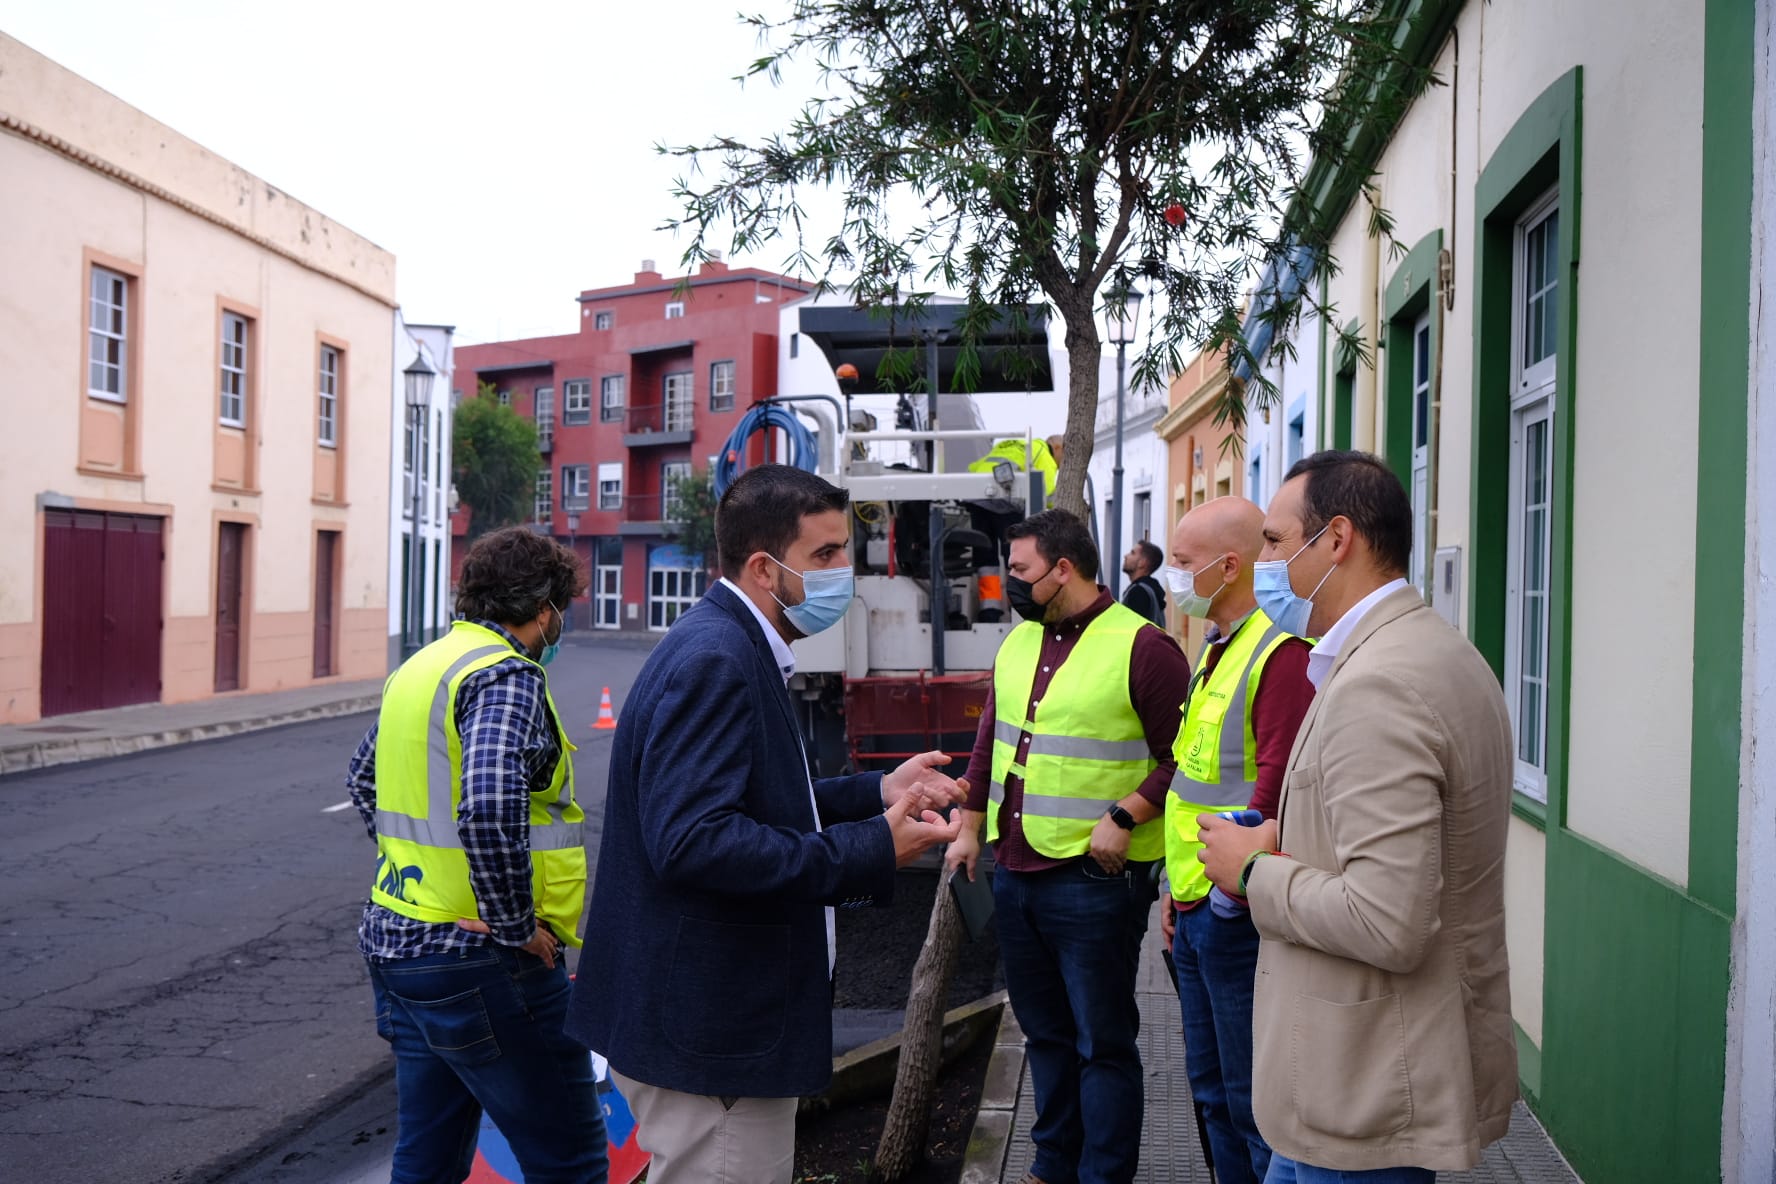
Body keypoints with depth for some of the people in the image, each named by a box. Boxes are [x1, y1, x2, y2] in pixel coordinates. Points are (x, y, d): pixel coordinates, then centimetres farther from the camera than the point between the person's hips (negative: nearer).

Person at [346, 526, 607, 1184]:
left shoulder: (419, 668, 12)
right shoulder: (507, 675, -16)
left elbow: (364, 779, 26)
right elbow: (490, 808, -32)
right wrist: (517, 926, -20)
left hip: (397, 936, 9)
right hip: (475, 958, -9)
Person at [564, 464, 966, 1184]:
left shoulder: (736, 651, 11)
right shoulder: (713, 662, -22)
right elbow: (692, 840, -31)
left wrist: (877, 793, 7)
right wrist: (870, 852, -26)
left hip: (722, 1013, 11)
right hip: (708, 1035, -11)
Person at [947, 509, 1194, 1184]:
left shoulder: (1142, 647, -11)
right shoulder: (1018, 643, 11)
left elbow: (1180, 757, -12)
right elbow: (989, 742, 18)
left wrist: (1123, 817, -20)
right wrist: (970, 827, 15)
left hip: (1094, 878, -7)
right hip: (1013, 871, 7)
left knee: (1102, 1043, 5)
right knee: (1044, 1032, 19)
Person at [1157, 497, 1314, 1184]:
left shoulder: (1278, 654, -18)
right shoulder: (1214, 653, 14)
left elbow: (1277, 789, -24)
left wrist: (1229, 888, -19)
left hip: (1235, 915, -9)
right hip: (1194, 908, 9)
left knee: (1250, 1096, 3)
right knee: (1210, 1085, 19)